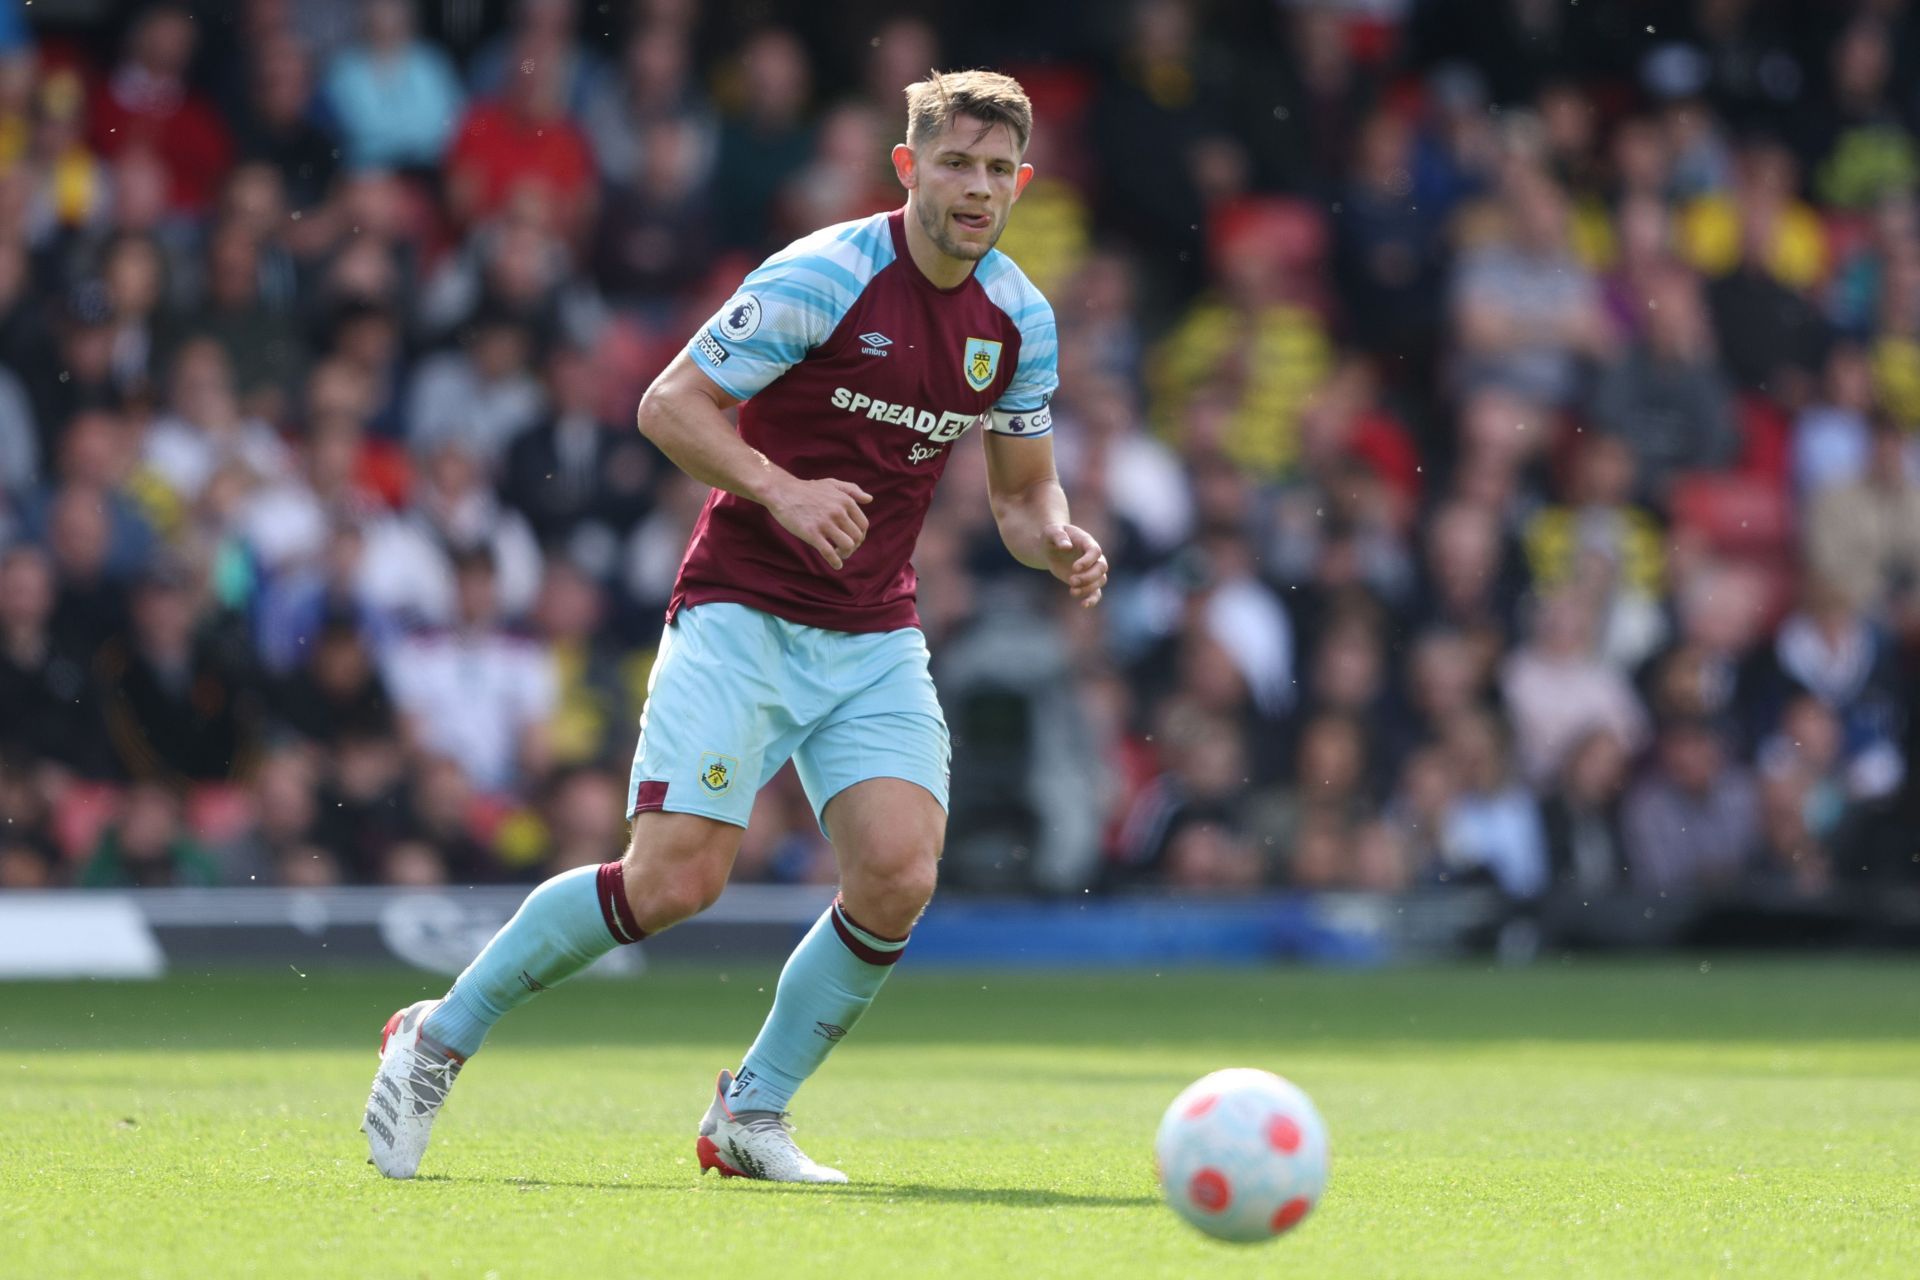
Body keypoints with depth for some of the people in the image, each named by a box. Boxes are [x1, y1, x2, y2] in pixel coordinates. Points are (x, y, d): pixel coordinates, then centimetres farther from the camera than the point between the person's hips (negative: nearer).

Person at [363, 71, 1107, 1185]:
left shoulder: (1020, 318, 4)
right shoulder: (824, 277, -15)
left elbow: (1022, 488, 16)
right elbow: (670, 404, -11)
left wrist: (1062, 543, -6)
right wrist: (781, 491, -25)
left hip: (875, 638, 6)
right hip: (740, 616, -5)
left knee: (899, 877, -15)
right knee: (676, 876, -17)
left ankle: (752, 1114, 5)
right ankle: (442, 1036, 3)